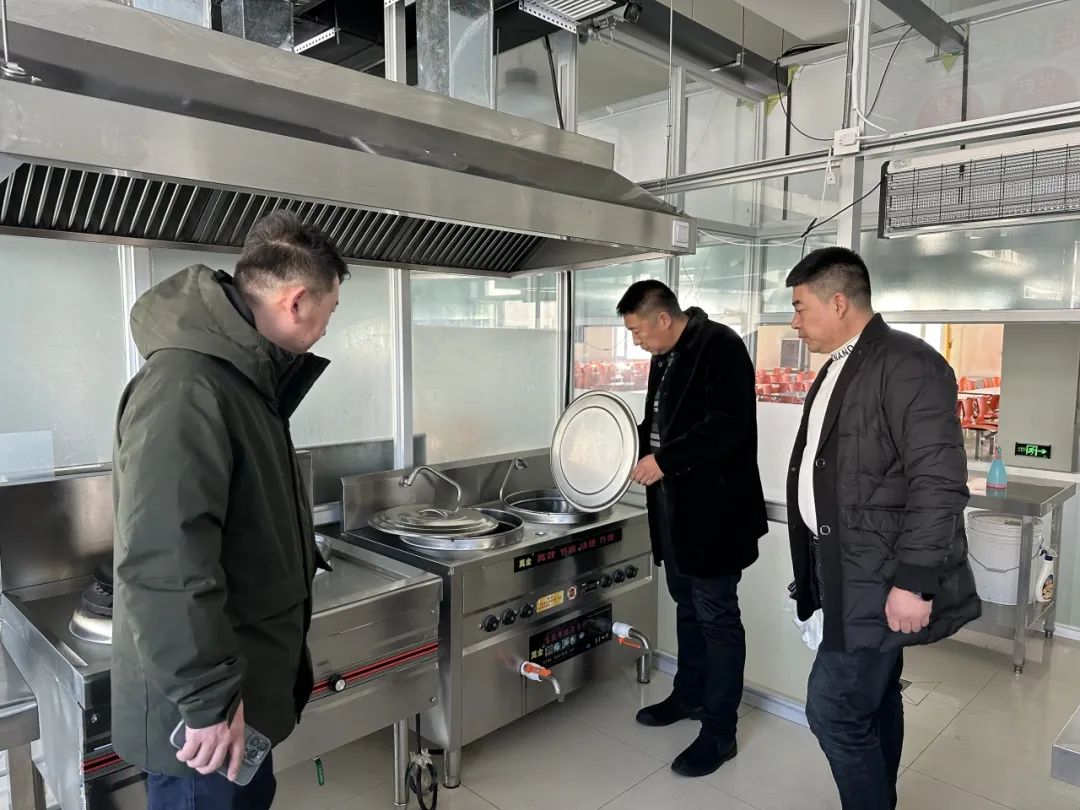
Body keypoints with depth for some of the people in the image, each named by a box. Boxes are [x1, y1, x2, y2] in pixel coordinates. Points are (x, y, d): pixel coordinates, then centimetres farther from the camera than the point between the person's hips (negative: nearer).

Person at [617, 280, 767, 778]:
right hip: (675, 505, 9)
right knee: (688, 605, 21)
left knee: (716, 615, 2)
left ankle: (720, 731, 15)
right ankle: (689, 695, 38)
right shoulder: (665, 357, 12)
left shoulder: (719, 346, -15)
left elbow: (727, 425, -24)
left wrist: (665, 460, -23)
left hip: (712, 507, -9)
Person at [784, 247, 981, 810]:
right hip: (845, 570, 9)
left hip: (877, 579, -9)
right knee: (875, 702, 20)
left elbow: (939, 482, -21)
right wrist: (815, 568, 19)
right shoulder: (836, 370, 14)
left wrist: (914, 581, -22)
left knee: (834, 710, -4)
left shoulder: (906, 363, -16)